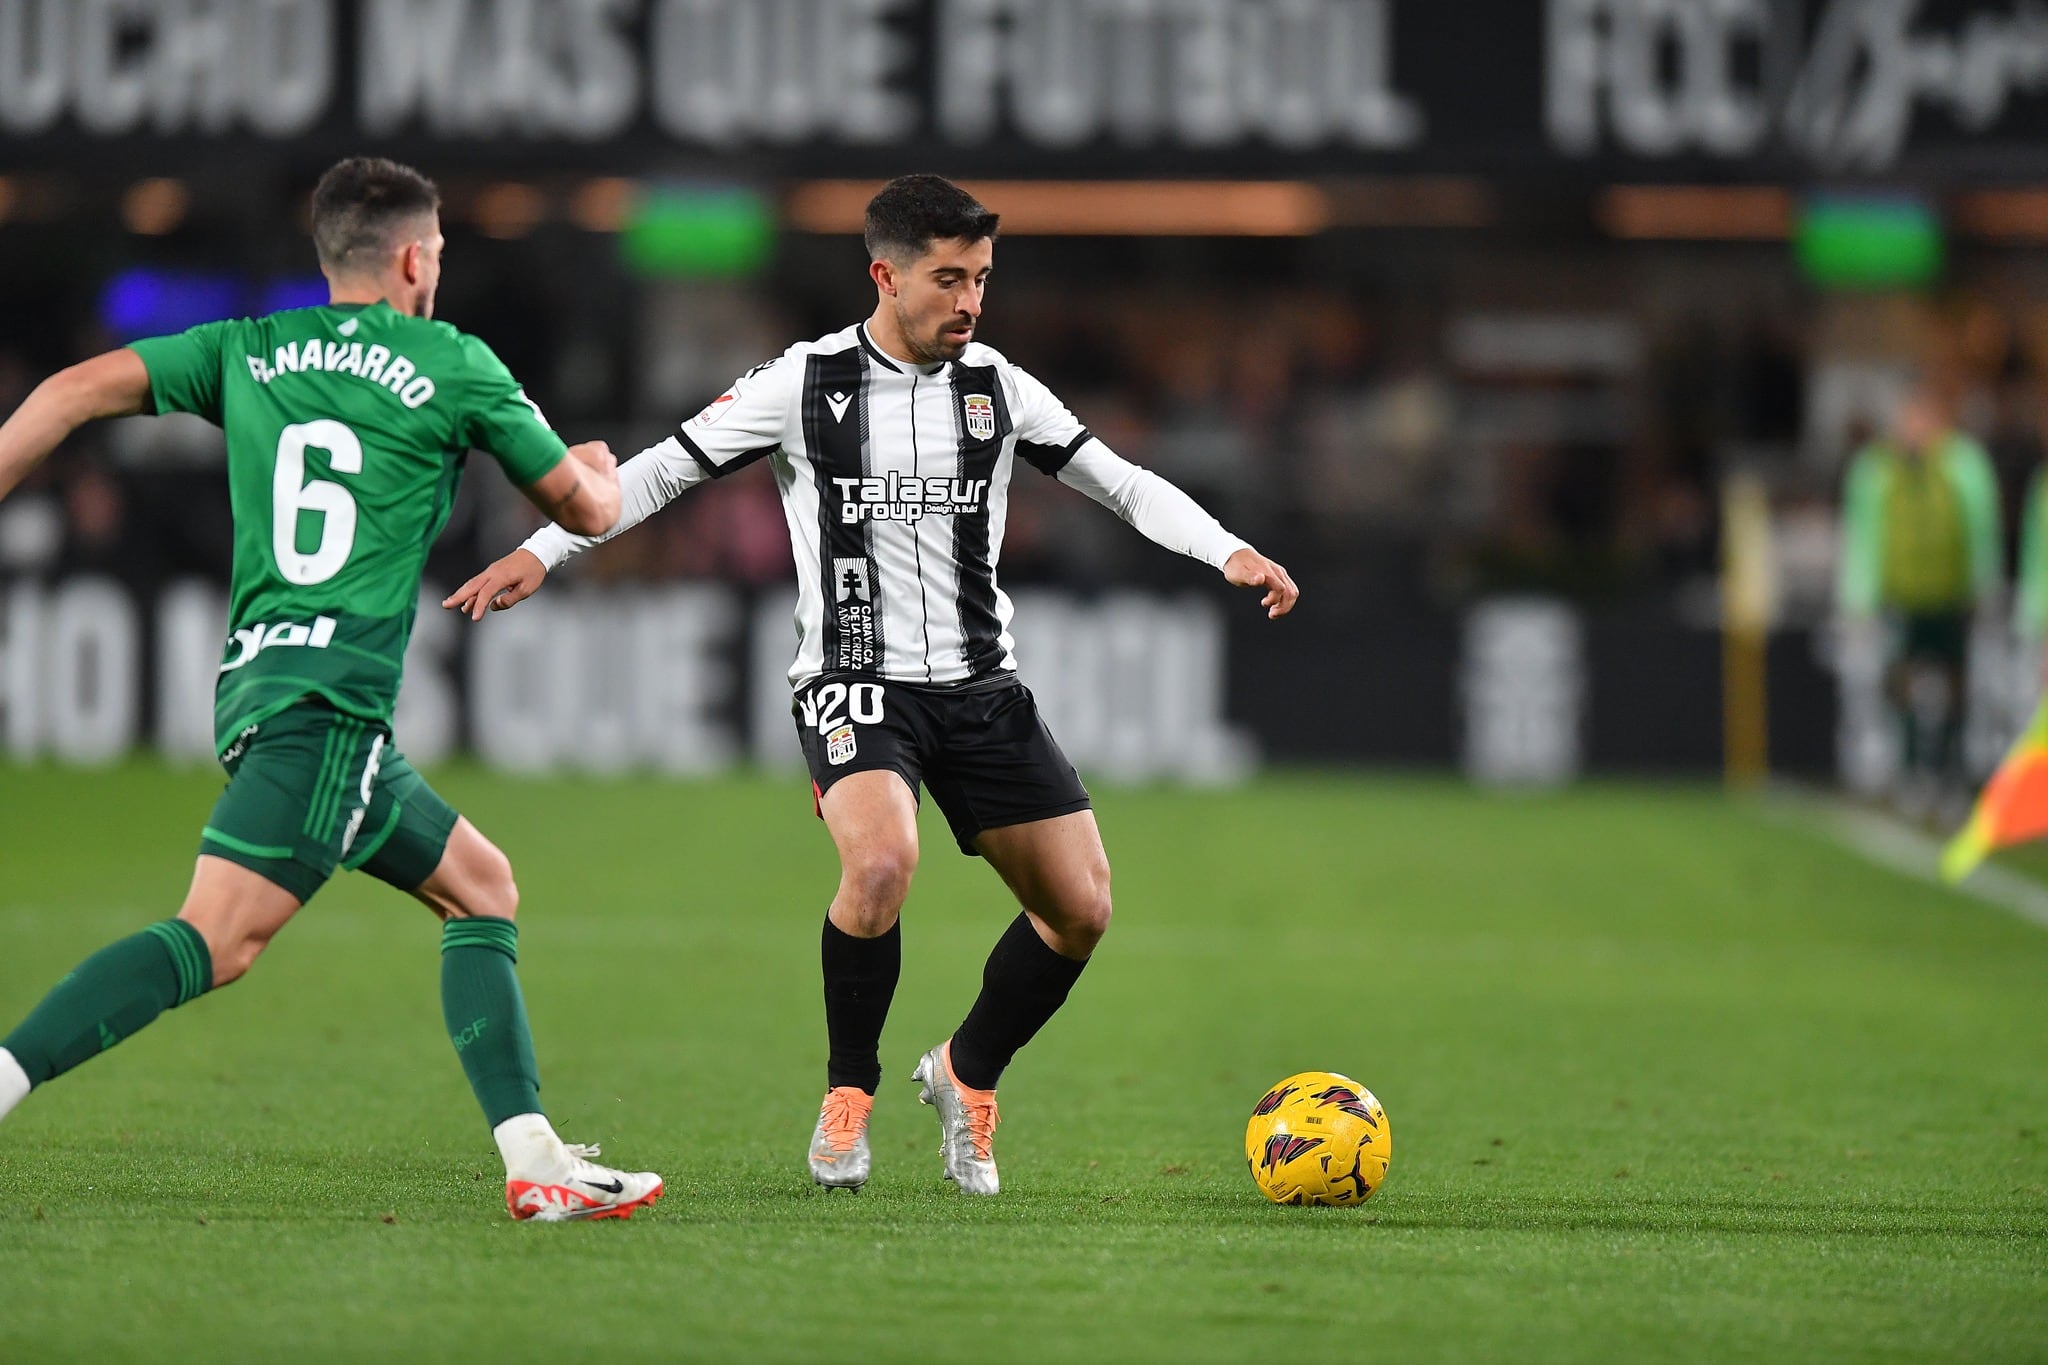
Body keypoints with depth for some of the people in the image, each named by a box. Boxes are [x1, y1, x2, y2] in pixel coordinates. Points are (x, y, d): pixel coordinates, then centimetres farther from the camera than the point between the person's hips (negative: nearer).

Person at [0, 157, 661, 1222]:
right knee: (217, 939, -19)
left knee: (481, 886, 15)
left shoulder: (246, 352, 16)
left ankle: (534, 1159, 6)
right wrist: (601, 469, 37)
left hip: (255, 686, 8)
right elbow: (586, 509, 15)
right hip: (328, 700, -8)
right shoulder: (454, 367, 4)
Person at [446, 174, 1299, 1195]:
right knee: (882, 861, -31)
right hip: (856, 682, -4)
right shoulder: (806, 384, -5)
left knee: (1080, 907, -2)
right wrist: (540, 552, -7)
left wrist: (1228, 552, -7)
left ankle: (968, 1076, 25)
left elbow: (1122, 484, 8)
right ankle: (848, 1093, -7)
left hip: (980, 688, 4)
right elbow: (663, 470, 1)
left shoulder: (997, 389, 3)